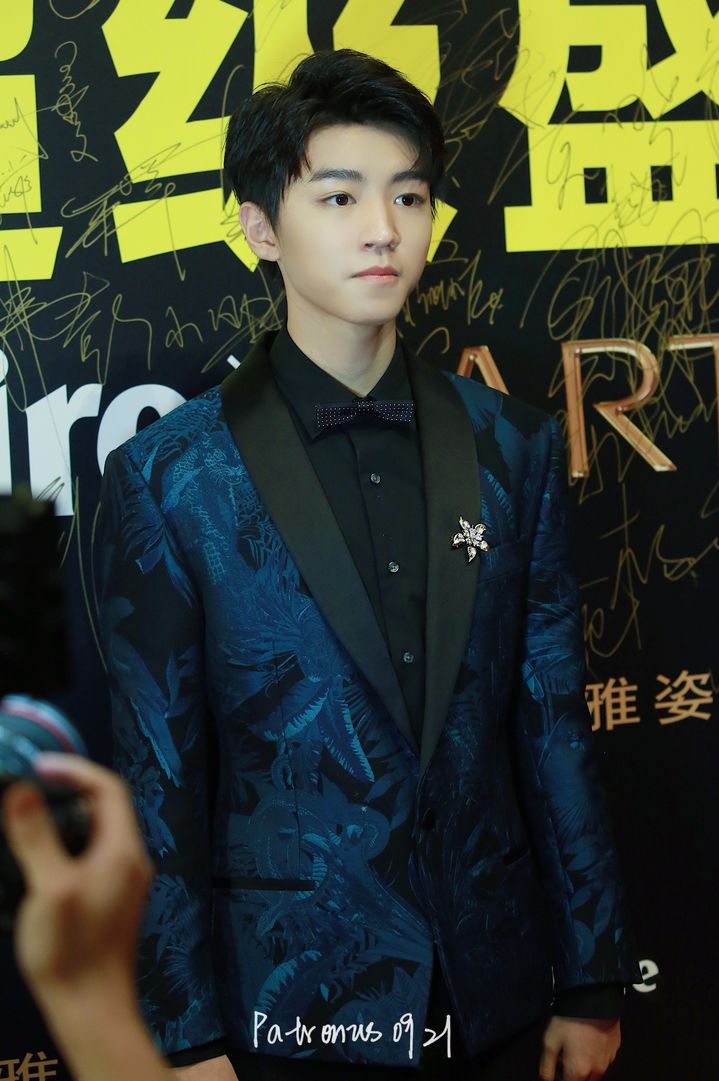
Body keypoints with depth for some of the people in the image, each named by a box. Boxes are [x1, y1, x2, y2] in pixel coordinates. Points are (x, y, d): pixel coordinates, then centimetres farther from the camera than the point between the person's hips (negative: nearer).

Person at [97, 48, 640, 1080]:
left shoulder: (515, 449, 1)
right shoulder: (168, 479, -8)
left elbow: (554, 727, 3)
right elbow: (160, 776, -6)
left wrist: (593, 984, 4)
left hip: (497, 997, 3)